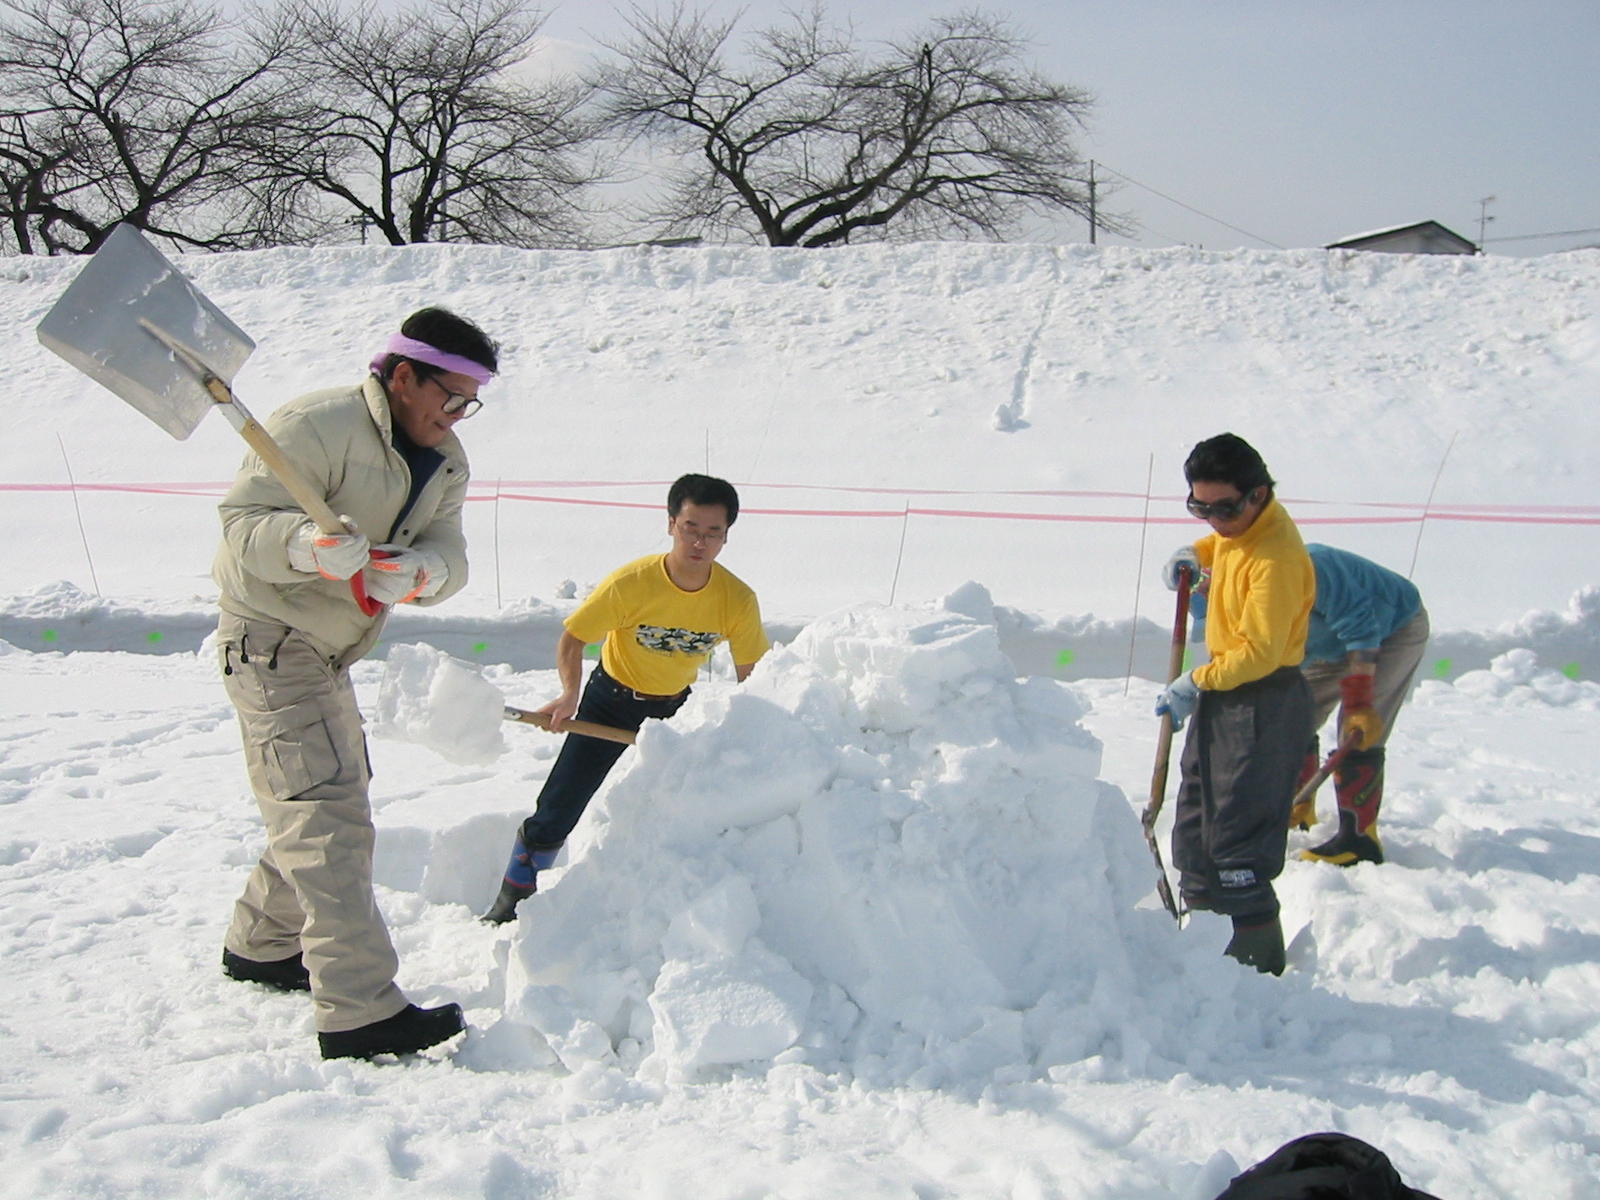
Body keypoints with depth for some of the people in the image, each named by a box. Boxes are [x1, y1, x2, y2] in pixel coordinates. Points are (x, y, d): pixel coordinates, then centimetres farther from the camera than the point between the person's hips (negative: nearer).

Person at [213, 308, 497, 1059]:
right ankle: (359, 1012, -15)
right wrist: (303, 543, -44)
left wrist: (419, 571, -29)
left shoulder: (444, 462, 6)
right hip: (270, 641, -10)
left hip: (328, 653, 10)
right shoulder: (319, 426, -20)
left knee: (321, 811, 21)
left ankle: (261, 945, 40)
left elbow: (448, 554, -6)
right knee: (330, 818, -15)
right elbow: (242, 521, -24)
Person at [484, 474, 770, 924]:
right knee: (555, 816, -5)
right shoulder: (630, 583, -27)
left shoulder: (738, 601, -20)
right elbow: (572, 639, -16)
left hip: (676, 709, 3)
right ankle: (510, 904, 17)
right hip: (611, 702, -2)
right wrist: (570, 693, -33)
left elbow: (749, 677, -6)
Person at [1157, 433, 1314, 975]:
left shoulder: (1275, 558, -24)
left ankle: (1259, 957, 4)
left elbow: (1259, 652, -25)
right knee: (1194, 826, 16)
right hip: (1222, 693, 10)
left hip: (1262, 706, -10)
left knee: (1235, 836, -7)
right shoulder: (1241, 526, 4)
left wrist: (1196, 683, -16)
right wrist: (1196, 554, 10)